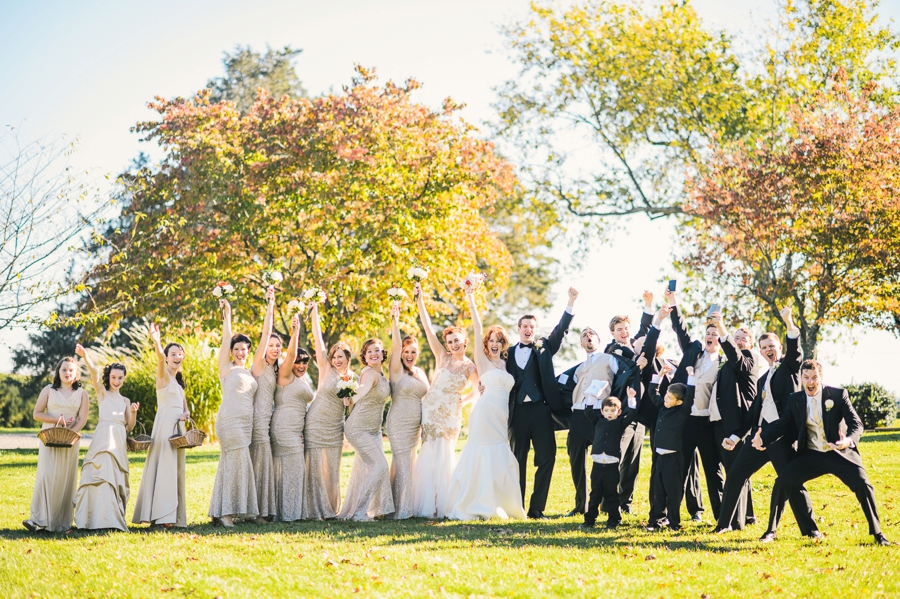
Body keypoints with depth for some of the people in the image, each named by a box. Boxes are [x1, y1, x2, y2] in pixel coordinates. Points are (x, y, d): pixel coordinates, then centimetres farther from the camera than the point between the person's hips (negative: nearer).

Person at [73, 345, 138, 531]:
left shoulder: (125, 400, 21)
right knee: (102, 474, -14)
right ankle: (100, 518, -15)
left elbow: (129, 426, 16)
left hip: (120, 440, 5)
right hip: (103, 437, -5)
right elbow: (94, 374, -11)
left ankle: (114, 518, 6)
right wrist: (85, 357, -28)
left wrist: (133, 412, -3)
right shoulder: (102, 392, 8)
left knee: (116, 477, 3)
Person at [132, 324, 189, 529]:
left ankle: (173, 515, 11)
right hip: (165, 425, -8)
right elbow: (160, 359, -28)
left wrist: (186, 413, 0)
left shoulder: (179, 380, 18)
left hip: (177, 427, 8)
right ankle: (162, 515, -14)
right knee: (164, 467, -12)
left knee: (176, 469, 8)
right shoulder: (164, 375, -5)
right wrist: (156, 343, -48)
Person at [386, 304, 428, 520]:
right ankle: (401, 509, -1)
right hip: (399, 423, -6)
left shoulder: (421, 373, 12)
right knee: (402, 464, -7)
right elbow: (396, 345, -18)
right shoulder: (397, 371, -6)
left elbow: (427, 396, 18)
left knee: (408, 464, 11)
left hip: (416, 425, 6)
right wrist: (395, 322, -27)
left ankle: (406, 507, 17)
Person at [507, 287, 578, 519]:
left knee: (546, 458, -4)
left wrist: (571, 302, -13)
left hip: (540, 410, -1)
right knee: (518, 460, 6)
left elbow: (561, 329, -2)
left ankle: (536, 508, 3)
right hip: (517, 411, 1)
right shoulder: (509, 353, 11)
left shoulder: (544, 348, 9)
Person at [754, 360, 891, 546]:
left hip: (840, 453, -2)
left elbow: (856, 424, -10)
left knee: (863, 485, -20)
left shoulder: (838, 395, -7)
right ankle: (771, 530, -3)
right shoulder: (795, 400, 2)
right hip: (811, 455, 2)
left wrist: (849, 440, -33)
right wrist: (762, 438, -16)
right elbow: (783, 424, 3)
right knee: (783, 481, -14)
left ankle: (877, 533, 0)